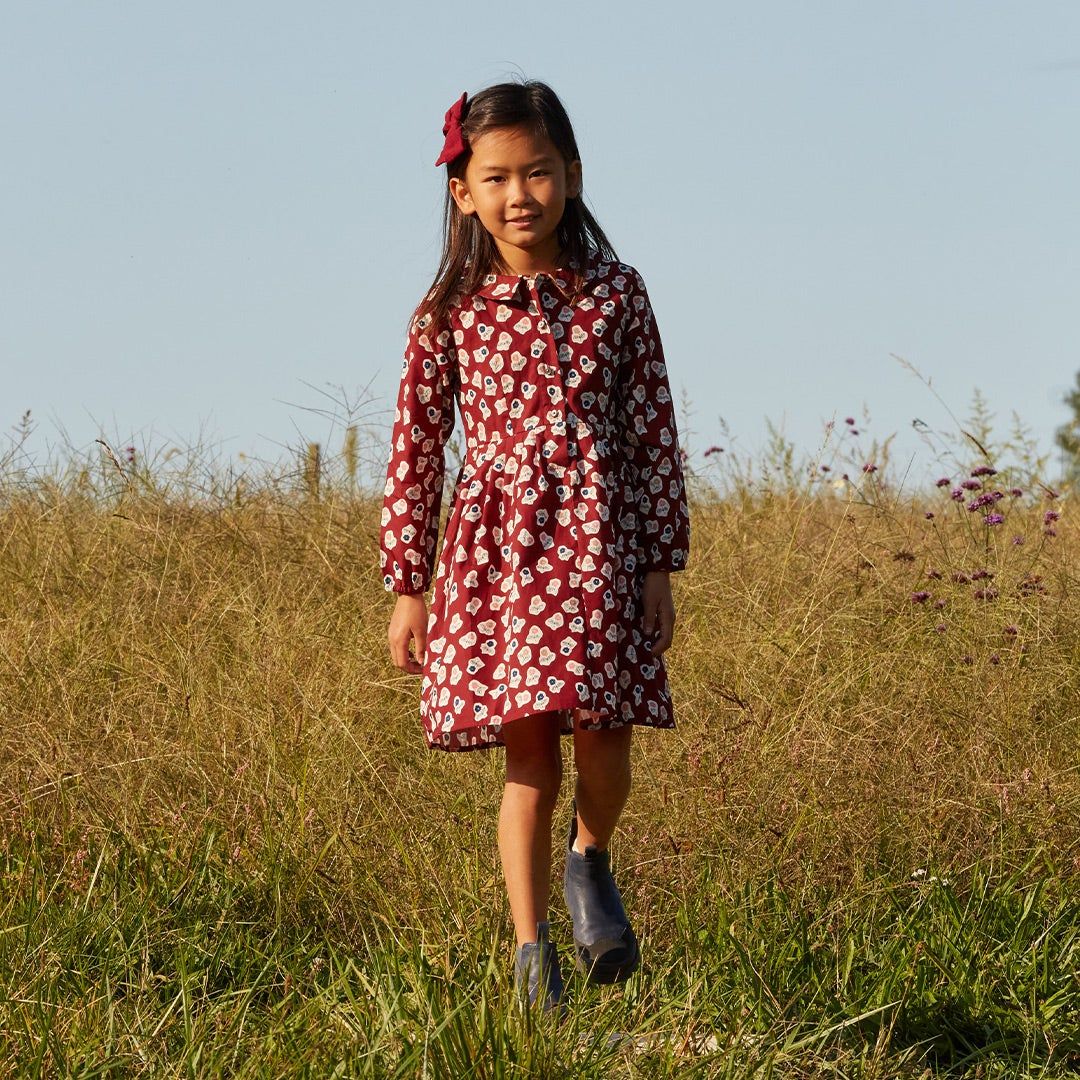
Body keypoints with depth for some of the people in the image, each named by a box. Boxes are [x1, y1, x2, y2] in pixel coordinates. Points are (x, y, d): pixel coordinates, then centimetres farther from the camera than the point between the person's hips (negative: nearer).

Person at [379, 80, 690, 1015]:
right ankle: (532, 956, 9)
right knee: (529, 764, -1)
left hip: (598, 546, 0)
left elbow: (656, 435, 6)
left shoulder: (616, 295, 3)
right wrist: (408, 587, 5)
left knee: (603, 749, -6)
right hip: (495, 551, 0)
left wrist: (662, 567, 2)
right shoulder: (451, 312, 3)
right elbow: (416, 451, 7)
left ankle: (591, 859, 28)